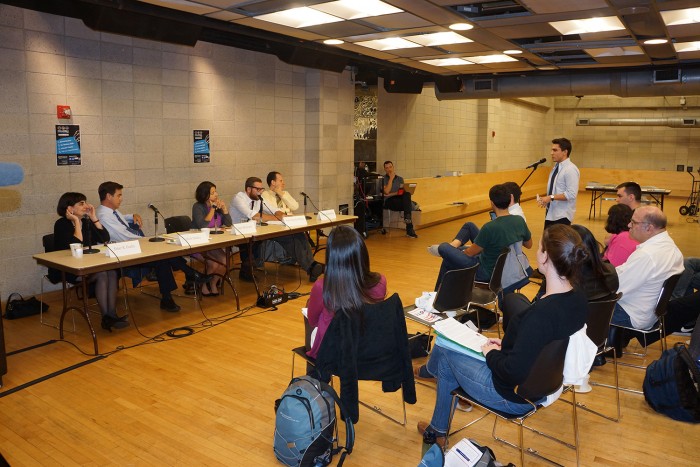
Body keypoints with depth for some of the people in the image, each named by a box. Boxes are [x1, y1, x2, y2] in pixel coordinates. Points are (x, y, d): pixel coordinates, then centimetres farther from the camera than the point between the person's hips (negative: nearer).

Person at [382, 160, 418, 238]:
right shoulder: (383, 179, 7)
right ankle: (410, 229, -35)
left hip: (400, 200, 4)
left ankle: (407, 217, -36)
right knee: (408, 204, -32)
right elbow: (386, 191, -10)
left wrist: (391, 194, -9)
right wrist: (391, 178, -6)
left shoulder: (400, 179, 20)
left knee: (407, 194, -32)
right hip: (389, 201, -4)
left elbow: (401, 191, 6)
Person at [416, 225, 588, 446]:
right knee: (446, 362, 18)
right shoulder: (578, 299, -7)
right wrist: (506, 346, 5)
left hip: (514, 397, -8)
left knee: (445, 348, 10)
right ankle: (438, 429, 39)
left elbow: (514, 372, -33)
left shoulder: (542, 313, -35)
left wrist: (492, 353, -14)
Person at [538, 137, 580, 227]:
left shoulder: (571, 170, -14)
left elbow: (571, 194, -21)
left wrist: (551, 197, -22)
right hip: (550, 214, 8)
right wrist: (545, 199, 4)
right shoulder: (556, 167, 12)